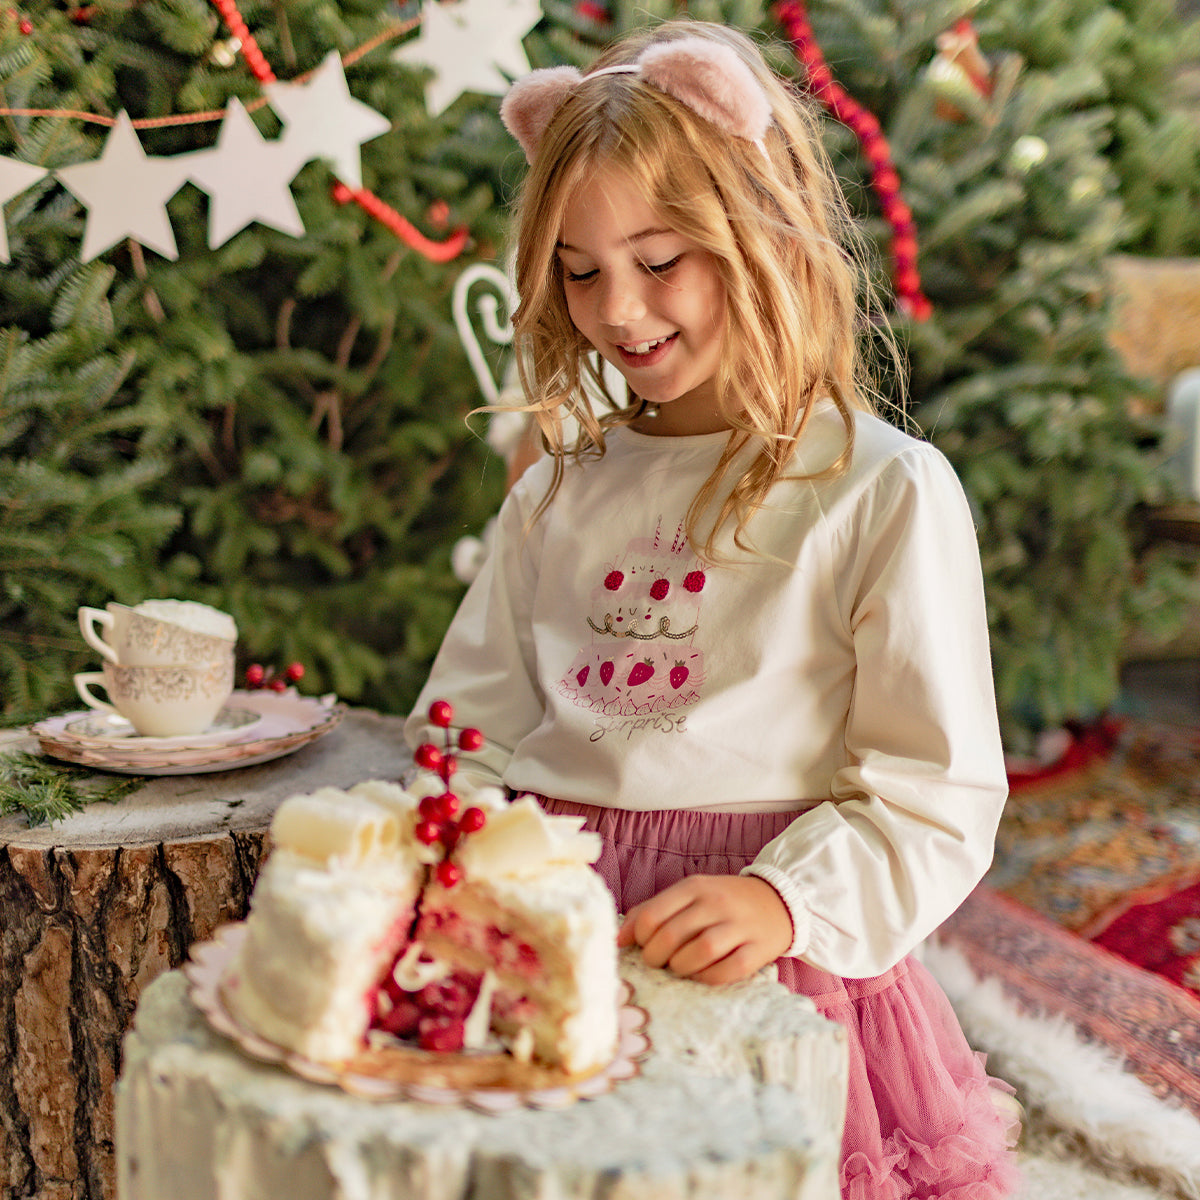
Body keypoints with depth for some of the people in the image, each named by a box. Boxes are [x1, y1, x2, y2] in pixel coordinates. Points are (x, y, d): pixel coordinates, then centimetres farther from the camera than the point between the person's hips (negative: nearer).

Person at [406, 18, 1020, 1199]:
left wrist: (786, 901, -18)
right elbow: (472, 720, 15)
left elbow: (935, 798, -3)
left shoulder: (890, 492, -2)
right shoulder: (557, 488, 14)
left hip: (756, 973, -3)